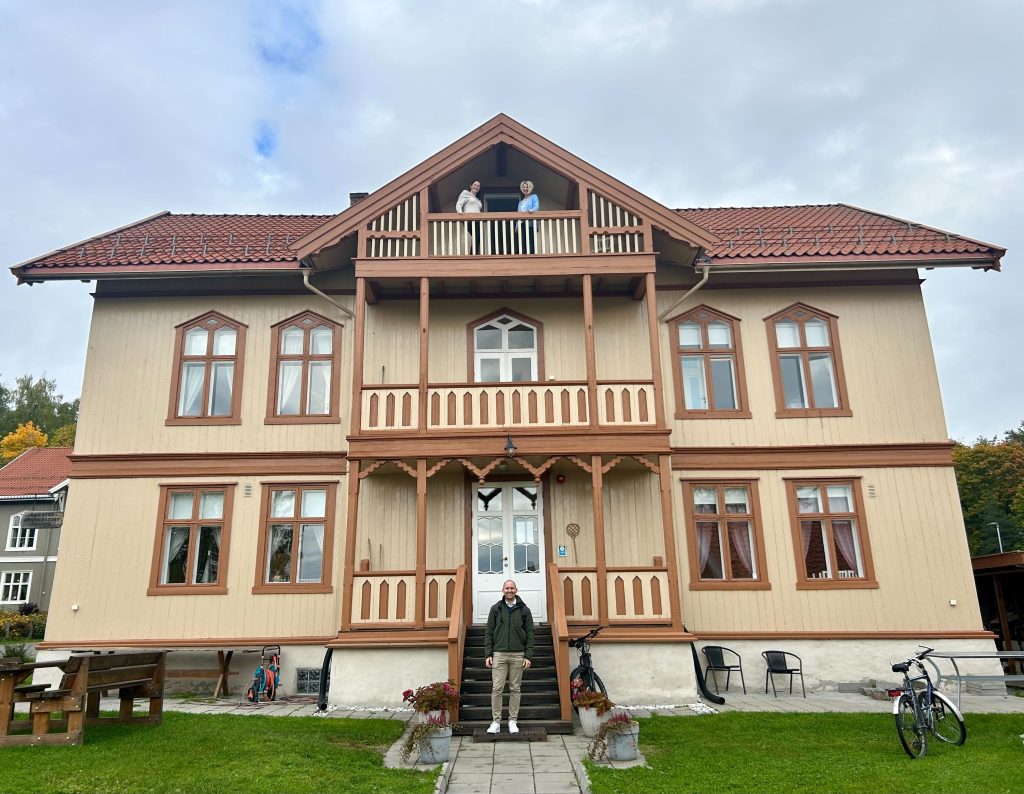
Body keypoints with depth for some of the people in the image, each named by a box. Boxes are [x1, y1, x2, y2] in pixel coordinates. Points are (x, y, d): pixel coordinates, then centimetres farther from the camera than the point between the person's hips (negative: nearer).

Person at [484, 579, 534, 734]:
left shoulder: (524, 610, 5)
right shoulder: (495, 609, 6)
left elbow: (530, 634, 3)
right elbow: (488, 633, 6)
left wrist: (529, 656, -4)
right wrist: (488, 654, -2)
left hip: (518, 655, 0)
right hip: (499, 654, 0)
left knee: (515, 689, 5)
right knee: (497, 689, -2)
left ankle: (513, 721, 15)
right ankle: (496, 721, 7)